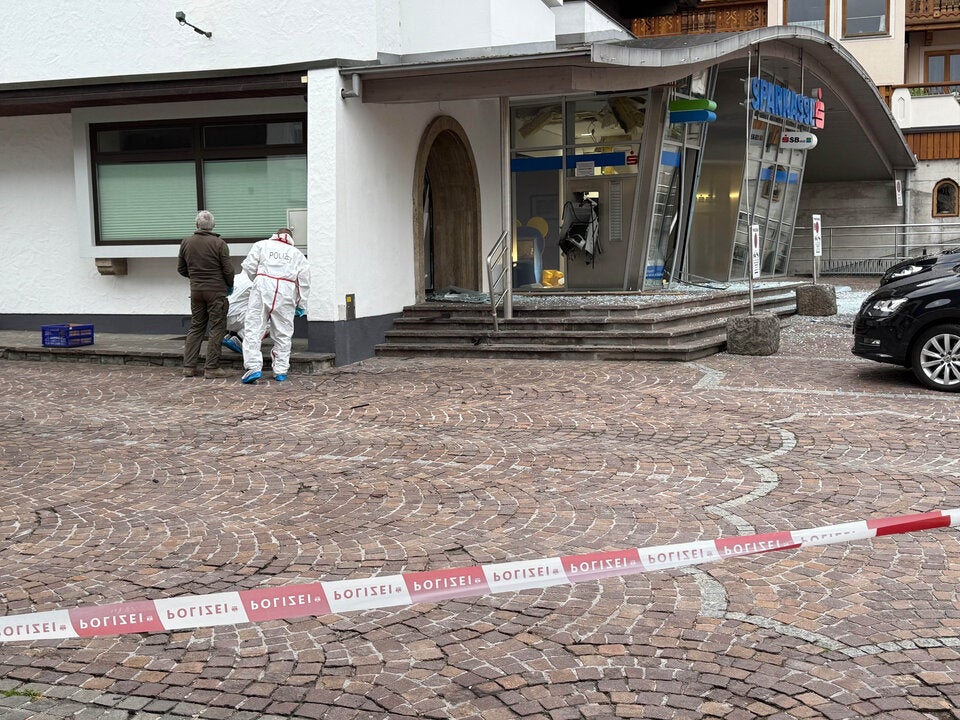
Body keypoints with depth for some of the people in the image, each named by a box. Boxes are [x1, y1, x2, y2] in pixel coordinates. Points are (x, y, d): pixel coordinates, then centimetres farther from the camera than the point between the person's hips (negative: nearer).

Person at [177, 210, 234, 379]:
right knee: (217, 328, 1)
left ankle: (189, 367, 12)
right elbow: (228, 269, -9)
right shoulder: (219, 243, -10)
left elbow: (181, 269, 13)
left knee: (195, 327, 13)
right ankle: (211, 368, -2)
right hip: (216, 291, -5)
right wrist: (230, 285, 8)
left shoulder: (186, 243, 5)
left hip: (196, 290, 5)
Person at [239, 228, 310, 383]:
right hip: (286, 293, 2)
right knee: (283, 333, 9)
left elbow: (249, 266, 6)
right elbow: (304, 281, 15)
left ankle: (253, 367, -13)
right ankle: (280, 371, 10)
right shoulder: (297, 254, 22)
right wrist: (301, 306, 17)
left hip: (263, 288, -2)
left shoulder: (262, 245, 17)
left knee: (253, 329, -2)